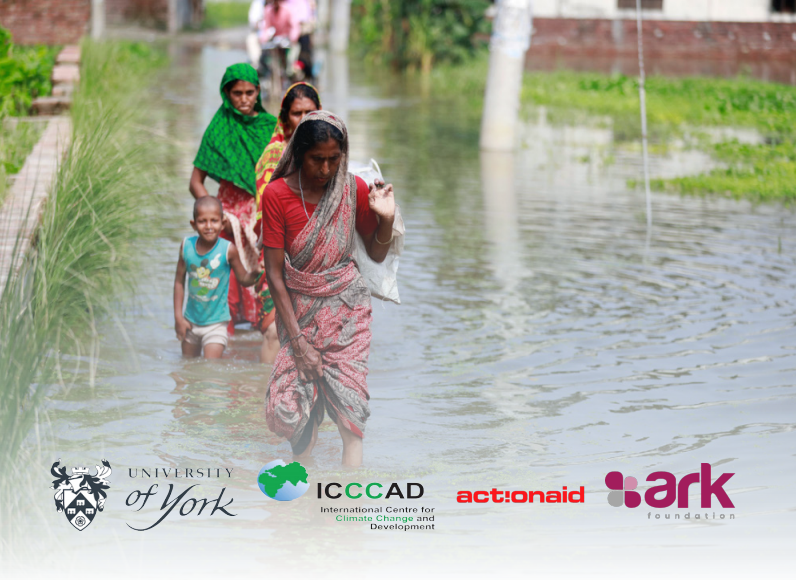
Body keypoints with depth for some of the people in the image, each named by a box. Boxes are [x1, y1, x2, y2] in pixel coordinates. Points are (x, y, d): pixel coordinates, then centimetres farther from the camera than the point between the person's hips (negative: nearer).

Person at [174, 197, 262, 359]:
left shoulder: (228, 250, -18)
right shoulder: (187, 246, -10)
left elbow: (243, 279, -8)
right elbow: (179, 281, -1)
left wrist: (255, 273, -32)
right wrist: (178, 317, -1)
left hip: (216, 323, -4)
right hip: (191, 320, 4)